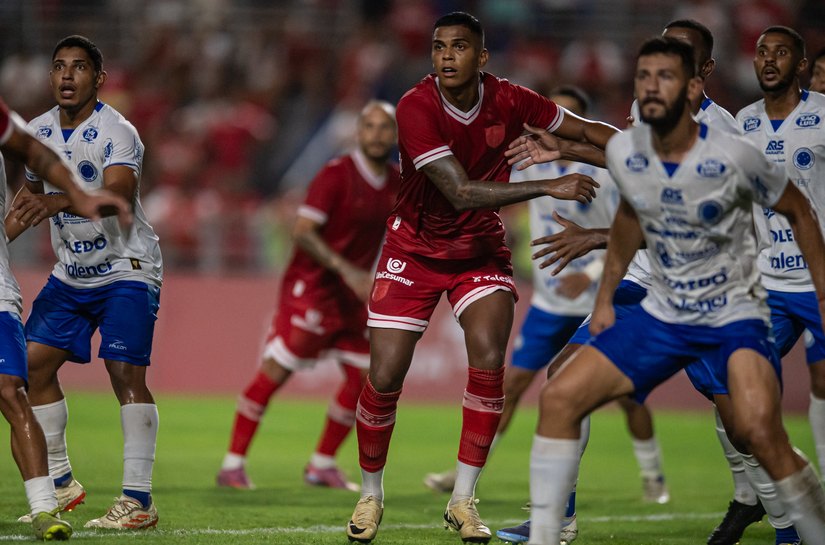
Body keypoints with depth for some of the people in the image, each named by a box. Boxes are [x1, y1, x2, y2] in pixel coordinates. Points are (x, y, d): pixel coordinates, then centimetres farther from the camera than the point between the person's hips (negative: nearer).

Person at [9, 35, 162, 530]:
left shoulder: (116, 132, -18)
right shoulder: (37, 132, 4)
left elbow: (118, 192, -37)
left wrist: (55, 202, -50)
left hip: (126, 267, -7)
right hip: (70, 272, 8)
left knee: (126, 371, -17)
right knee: (32, 364, 3)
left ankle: (139, 500, -17)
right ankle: (61, 484, 15)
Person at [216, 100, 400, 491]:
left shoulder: (396, 183, 7)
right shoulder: (336, 175, -15)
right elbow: (302, 231, -21)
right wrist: (347, 271, -27)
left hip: (353, 296, 7)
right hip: (311, 288, -7)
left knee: (362, 378, 4)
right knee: (276, 371, -9)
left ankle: (322, 465, 18)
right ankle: (233, 464, -5)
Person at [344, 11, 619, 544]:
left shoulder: (508, 100, -13)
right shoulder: (417, 107, -24)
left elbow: (589, 134, 3)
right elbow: (461, 193, -31)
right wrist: (549, 187, -33)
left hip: (481, 251, 2)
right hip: (415, 252, -2)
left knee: (489, 358, -20)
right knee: (385, 376, -7)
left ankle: (463, 500, -8)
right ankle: (371, 494, 18)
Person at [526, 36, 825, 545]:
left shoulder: (731, 156, -19)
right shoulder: (623, 153, -6)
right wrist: (605, 297, 20)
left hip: (735, 314, -5)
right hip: (663, 313, 5)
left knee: (760, 429, -30)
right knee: (559, 398, -7)